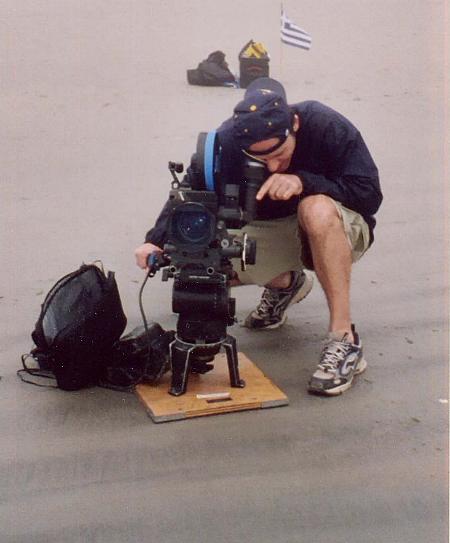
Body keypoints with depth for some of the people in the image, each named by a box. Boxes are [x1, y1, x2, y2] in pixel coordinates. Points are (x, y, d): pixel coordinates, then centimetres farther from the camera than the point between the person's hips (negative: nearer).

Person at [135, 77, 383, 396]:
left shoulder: (326, 127, -25)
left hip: (339, 232, -4)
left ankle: (344, 340, -30)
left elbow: (369, 195, -25)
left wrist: (303, 181, -37)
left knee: (317, 209, -38)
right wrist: (157, 240, -32)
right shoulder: (230, 139, -17)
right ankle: (285, 284, 14)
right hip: (270, 232, 4)